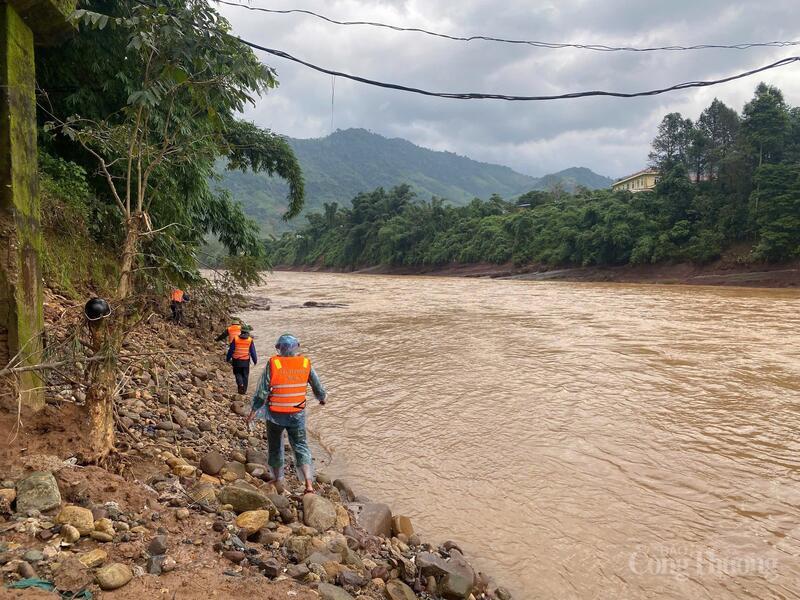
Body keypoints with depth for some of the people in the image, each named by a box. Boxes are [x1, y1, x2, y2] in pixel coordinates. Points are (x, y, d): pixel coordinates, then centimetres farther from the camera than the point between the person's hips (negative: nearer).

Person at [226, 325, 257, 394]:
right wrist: (255, 360, 10)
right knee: (245, 375, 11)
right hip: (246, 361, 0)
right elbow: (253, 352, 0)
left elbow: (231, 350, 1)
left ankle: (240, 384, -12)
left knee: (238, 373, 14)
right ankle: (244, 390, 14)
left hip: (236, 360, 0)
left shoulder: (235, 339, -4)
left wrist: (228, 358, 13)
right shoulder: (250, 340, -5)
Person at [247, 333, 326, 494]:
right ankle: (309, 485, -6)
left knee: (275, 447, 19)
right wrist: (323, 398, 25)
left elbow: (261, 392, -12)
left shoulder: (272, 364, -15)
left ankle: (278, 481, 33)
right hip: (297, 414, 1)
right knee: (301, 447, 8)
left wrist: (253, 412, 0)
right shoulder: (305, 364, -7)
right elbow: (318, 388, 3)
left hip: (275, 414, -1)